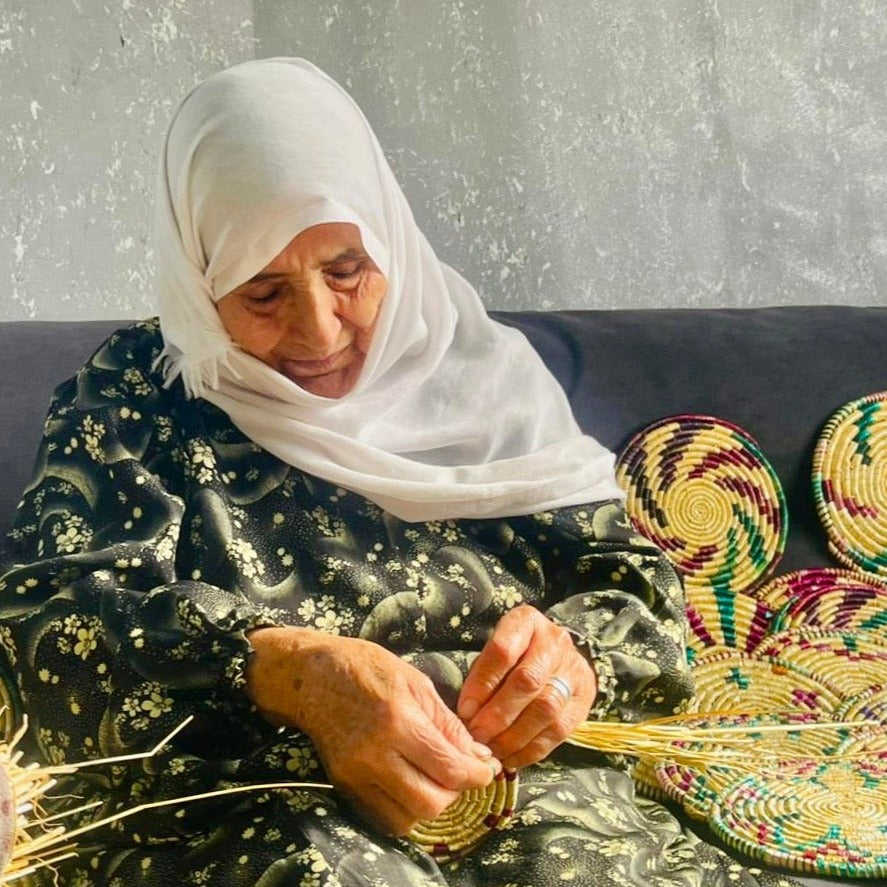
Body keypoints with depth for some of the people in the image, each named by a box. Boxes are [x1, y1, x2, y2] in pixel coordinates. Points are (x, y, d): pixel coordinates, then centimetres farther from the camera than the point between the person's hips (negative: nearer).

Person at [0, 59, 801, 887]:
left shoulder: (479, 367, 10)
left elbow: (634, 590, 8)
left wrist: (572, 660, -16)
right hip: (234, 813, -2)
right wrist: (287, 672, -27)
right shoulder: (129, 395, 3)